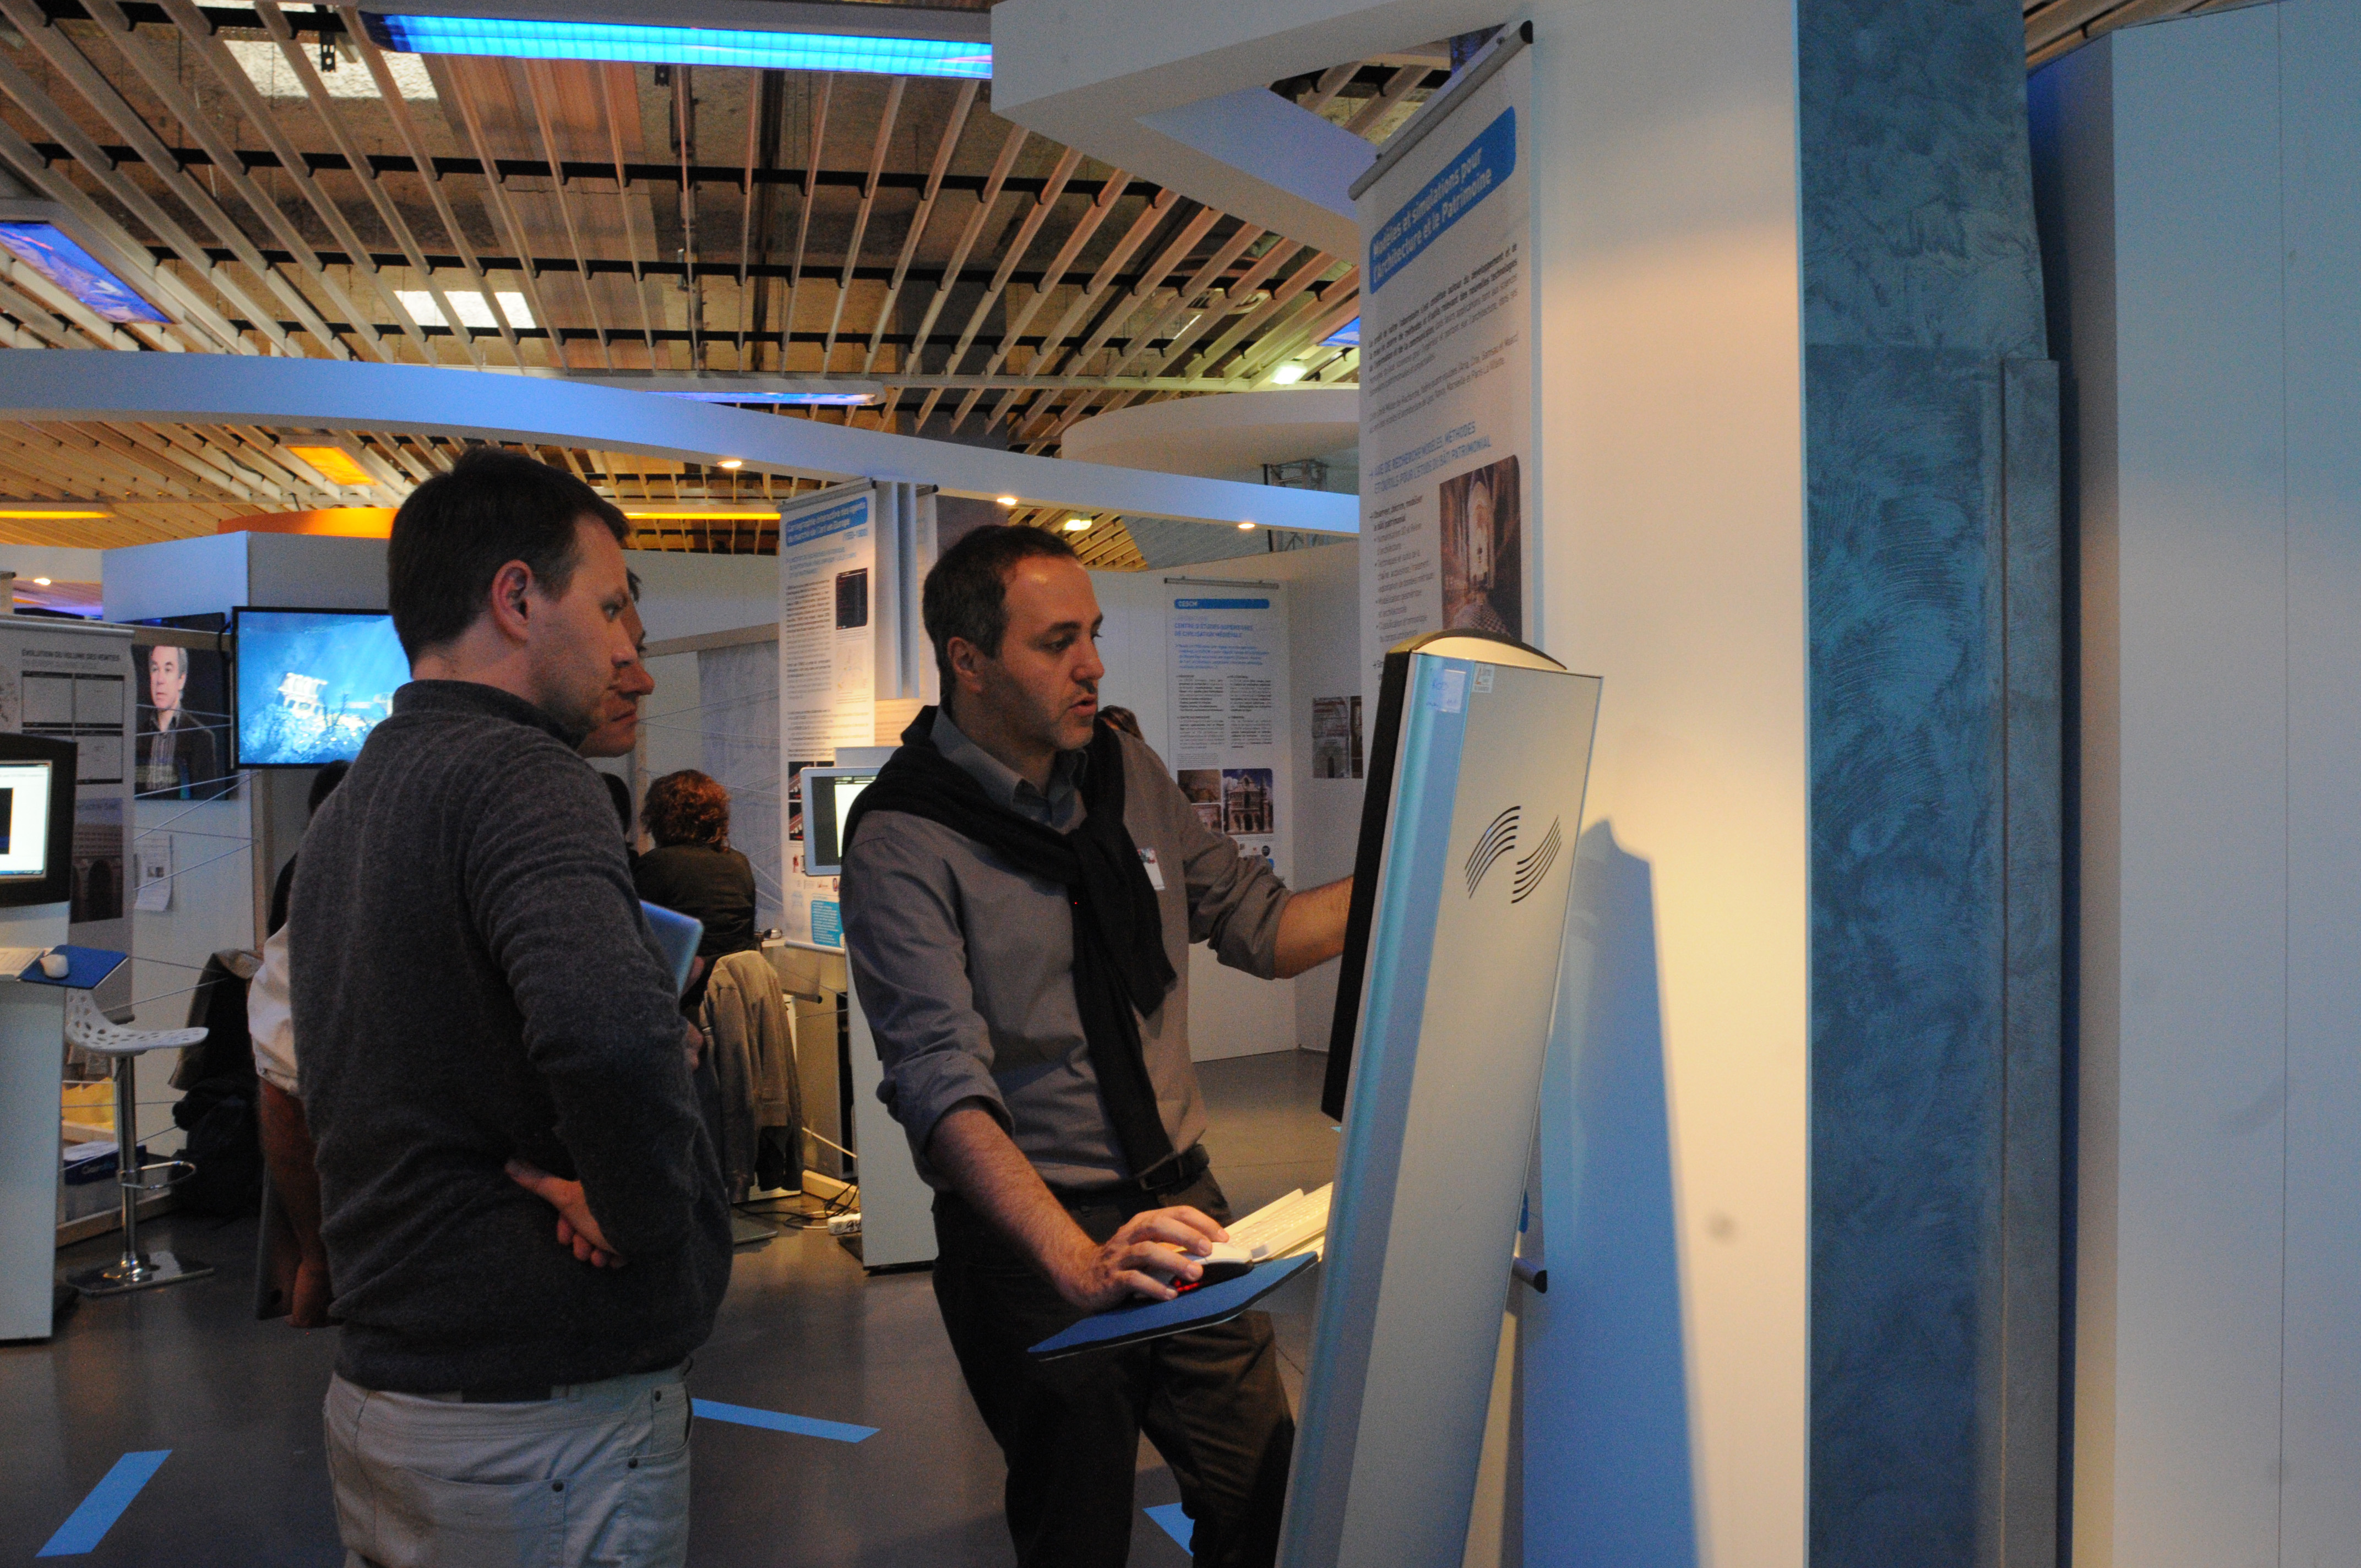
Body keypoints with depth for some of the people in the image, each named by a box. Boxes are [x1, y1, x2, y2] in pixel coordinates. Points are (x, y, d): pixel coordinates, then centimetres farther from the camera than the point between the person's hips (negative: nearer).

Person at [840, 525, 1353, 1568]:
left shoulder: (1128, 773, 5)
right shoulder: (904, 838, -15)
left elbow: (1258, 926, 10)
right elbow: (942, 1080, -26)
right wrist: (1080, 1261, -39)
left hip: (1179, 1201, 5)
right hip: (1027, 1235, -5)